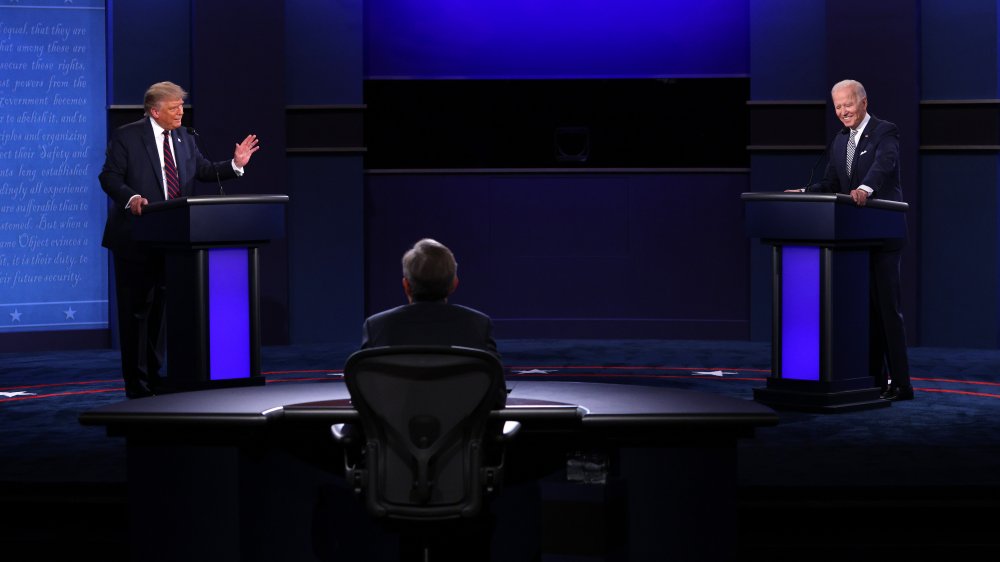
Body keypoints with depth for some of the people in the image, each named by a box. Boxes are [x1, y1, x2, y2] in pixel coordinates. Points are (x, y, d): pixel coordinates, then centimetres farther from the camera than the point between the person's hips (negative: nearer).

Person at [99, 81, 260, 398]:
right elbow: (109, 177, -10)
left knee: (161, 308, 11)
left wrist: (235, 164, -3)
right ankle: (136, 384, 6)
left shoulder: (184, 138, 11)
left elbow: (204, 170, 12)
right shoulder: (126, 136, -7)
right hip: (136, 238, -6)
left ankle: (154, 377, 21)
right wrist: (131, 198, -27)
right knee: (136, 310, -1)